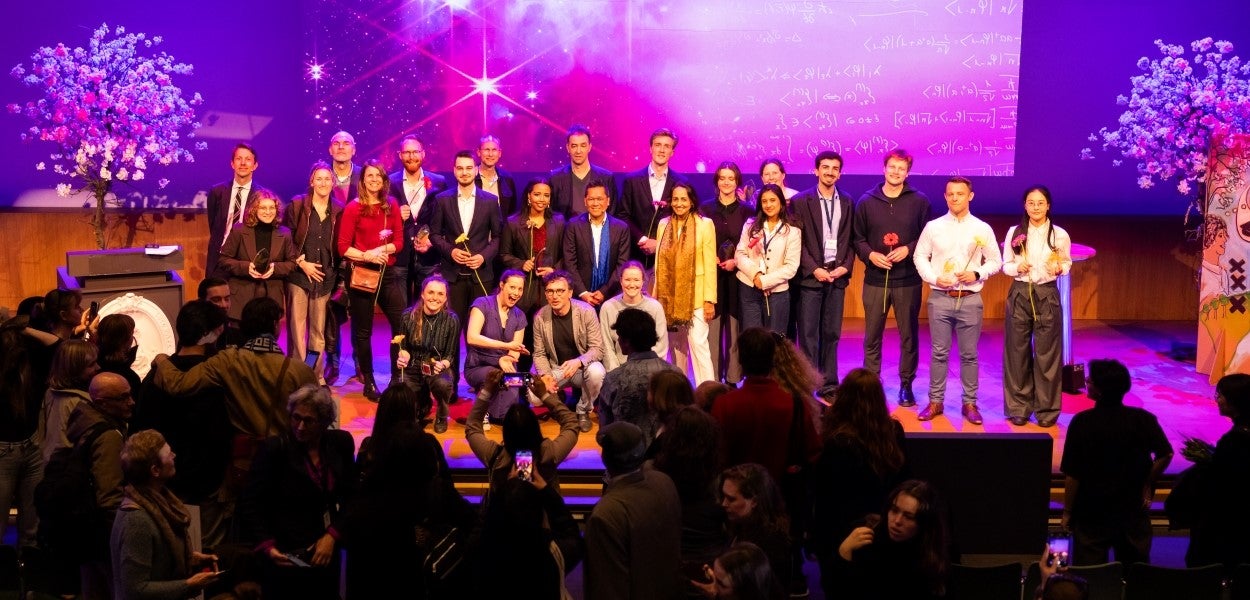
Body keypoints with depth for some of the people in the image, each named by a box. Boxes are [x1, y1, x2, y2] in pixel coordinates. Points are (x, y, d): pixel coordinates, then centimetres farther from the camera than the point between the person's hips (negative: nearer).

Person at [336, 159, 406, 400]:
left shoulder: (392, 205, 7)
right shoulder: (353, 208, -4)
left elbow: (398, 240, 6)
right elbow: (343, 247, -6)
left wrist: (384, 249, -14)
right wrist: (367, 255, -20)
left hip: (388, 273, 3)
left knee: (402, 324, -6)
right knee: (363, 331, 5)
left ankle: (397, 378, 6)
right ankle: (368, 382, 16)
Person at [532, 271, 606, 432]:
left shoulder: (586, 312, -15)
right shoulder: (540, 317, -8)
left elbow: (597, 349, -16)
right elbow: (539, 354, -1)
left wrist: (578, 362, -36)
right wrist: (546, 376, -21)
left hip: (583, 366, -1)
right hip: (556, 369, 1)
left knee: (596, 371, -37)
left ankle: (583, 411, -6)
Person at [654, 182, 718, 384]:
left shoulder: (705, 225, -4)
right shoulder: (663, 224, 8)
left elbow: (710, 265, -6)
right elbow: (659, 263, 10)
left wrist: (710, 299, -11)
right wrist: (655, 295, 5)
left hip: (695, 296, -4)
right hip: (669, 296, 4)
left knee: (698, 343, -11)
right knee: (676, 346, 11)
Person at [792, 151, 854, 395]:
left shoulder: (846, 202, 11)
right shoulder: (801, 201, -1)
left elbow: (849, 239, 10)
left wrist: (846, 266, -5)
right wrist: (814, 269, -12)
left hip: (838, 275, 3)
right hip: (811, 275, -3)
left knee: (831, 333, 7)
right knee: (808, 334, -1)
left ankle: (829, 384, 13)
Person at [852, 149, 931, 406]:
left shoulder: (920, 201, 1)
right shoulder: (866, 201, 5)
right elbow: (857, 238, 8)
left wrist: (909, 249, -12)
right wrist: (870, 254, -9)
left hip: (908, 280, -1)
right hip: (875, 279, 1)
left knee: (908, 335, 6)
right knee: (872, 336, 5)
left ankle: (906, 385, 18)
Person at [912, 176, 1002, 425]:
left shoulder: (982, 229, 2)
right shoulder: (933, 227, 2)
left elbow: (995, 261, 7)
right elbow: (920, 256, 7)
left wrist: (977, 274, -10)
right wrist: (934, 278, -8)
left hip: (970, 299, 0)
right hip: (940, 297, 0)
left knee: (969, 354, 5)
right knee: (939, 353, 5)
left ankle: (970, 403, 13)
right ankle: (935, 401, 13)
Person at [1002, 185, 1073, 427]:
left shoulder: (1060, 234, -1)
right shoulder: (1014, 232, 1)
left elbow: (1067, 263, 8)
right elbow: (1005, 265, 6)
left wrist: (1059, 268, -13)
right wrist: (1017, 268, -14)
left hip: (1047, 295, -1)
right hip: (1019, 294, 1)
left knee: (1047, 353, 2)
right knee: (1017, 351, 4)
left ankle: (1047, 409, 12)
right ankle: (1019, 407, 14)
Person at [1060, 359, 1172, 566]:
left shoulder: (1082, 422, -17)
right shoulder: (1143, 419, -10)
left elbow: (1071, 475, -13)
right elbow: (1165, 455, -11)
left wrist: (1067, 512, -3)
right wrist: (1147, 484, 2)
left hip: (1091, 512, -3)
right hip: (1134, 509, 3)